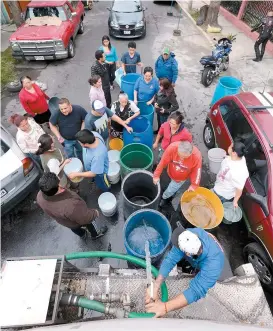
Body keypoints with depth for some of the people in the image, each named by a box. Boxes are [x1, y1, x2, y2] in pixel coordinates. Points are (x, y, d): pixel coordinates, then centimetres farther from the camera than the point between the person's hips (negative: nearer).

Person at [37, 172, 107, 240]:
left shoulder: (40, 197, -29)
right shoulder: (71, 206, -48)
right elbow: (87, 218, -30)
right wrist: (95, 213, -10)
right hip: (77, 222, -5)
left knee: (75, 228, 36)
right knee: (91, 223, 28)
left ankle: (82, 235, 67)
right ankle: (96, 234, 59)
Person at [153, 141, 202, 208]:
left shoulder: (197, 156, -36)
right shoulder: (172, 147, -36)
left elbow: (196, 171, -20)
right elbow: (163, 161, -26)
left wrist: (194, 185, -19)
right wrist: (156, 175, -21)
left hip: (181, 178, -1)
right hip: (171, 173, 1)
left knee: (170, 190, 9)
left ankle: (165, 197, 42)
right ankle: (171, 194, 61)